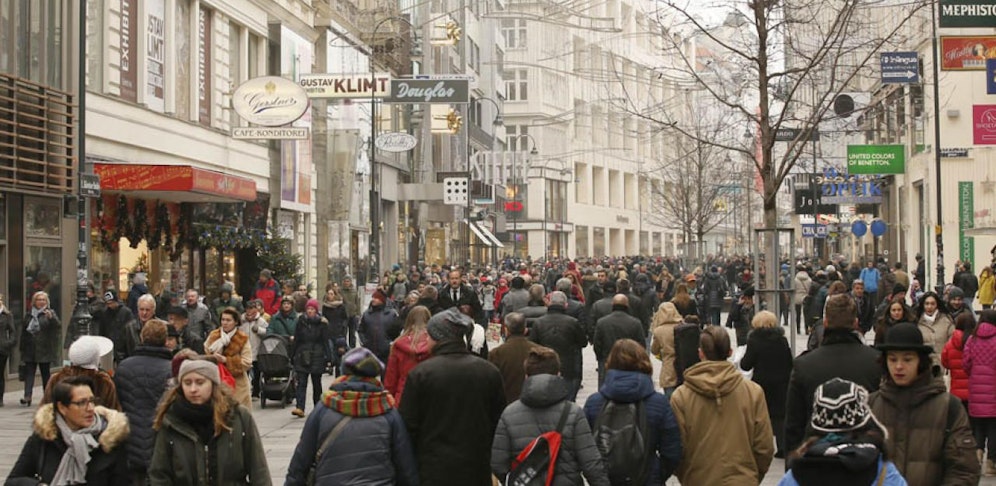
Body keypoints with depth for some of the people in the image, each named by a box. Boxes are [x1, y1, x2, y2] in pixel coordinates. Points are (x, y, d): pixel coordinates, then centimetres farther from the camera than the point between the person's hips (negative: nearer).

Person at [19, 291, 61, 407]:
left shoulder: (49, 313, 1)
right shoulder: (29, 315, 13)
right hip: (30, 350, 3)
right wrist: (21, 347, 16)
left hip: (44, 350, -3)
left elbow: (58, 325, -15)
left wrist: (51, 317, -35)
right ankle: (27, 397, -13)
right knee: (29, 373, -6)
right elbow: (23, 332, 18)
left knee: (46, 373, 3)